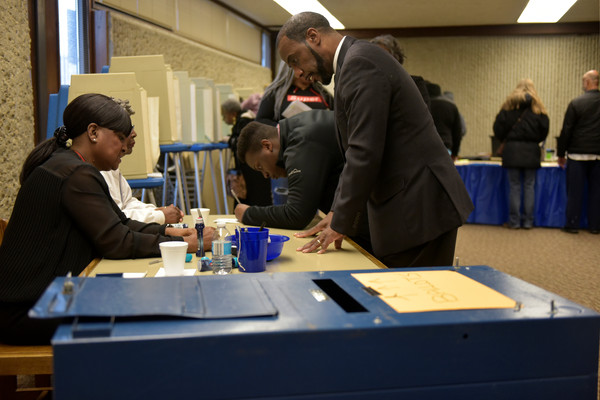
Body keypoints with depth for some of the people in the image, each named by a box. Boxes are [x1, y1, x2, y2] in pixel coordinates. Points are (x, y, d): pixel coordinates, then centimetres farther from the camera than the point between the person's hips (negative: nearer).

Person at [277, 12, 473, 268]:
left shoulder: (361, 63, -14)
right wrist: (337, 212, 17)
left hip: (420, 207, -10)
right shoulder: (359, 59, 17)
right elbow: (359, 150, 21)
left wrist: (340, 224, -13)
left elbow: (365, 153, -21)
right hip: (405, 207, 10)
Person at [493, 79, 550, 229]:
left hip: (512, 149, 0)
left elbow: (498, 127, -1)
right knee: (529, 186, 6)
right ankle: (528, 221, 7)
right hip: (531, 150, 1)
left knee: (514, 186, 2)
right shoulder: (538, 107, 3)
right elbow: (544, 129, 3)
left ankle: (514, 221, 4)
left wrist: (504, 140, 15)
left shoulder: (509, 105, 2)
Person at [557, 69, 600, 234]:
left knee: (575, 191, 3)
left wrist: (561, 154, 1)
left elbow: (566, 131, -5)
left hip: (578, 154, -3)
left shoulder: (576, 103, -6)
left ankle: (572, 224, 7)